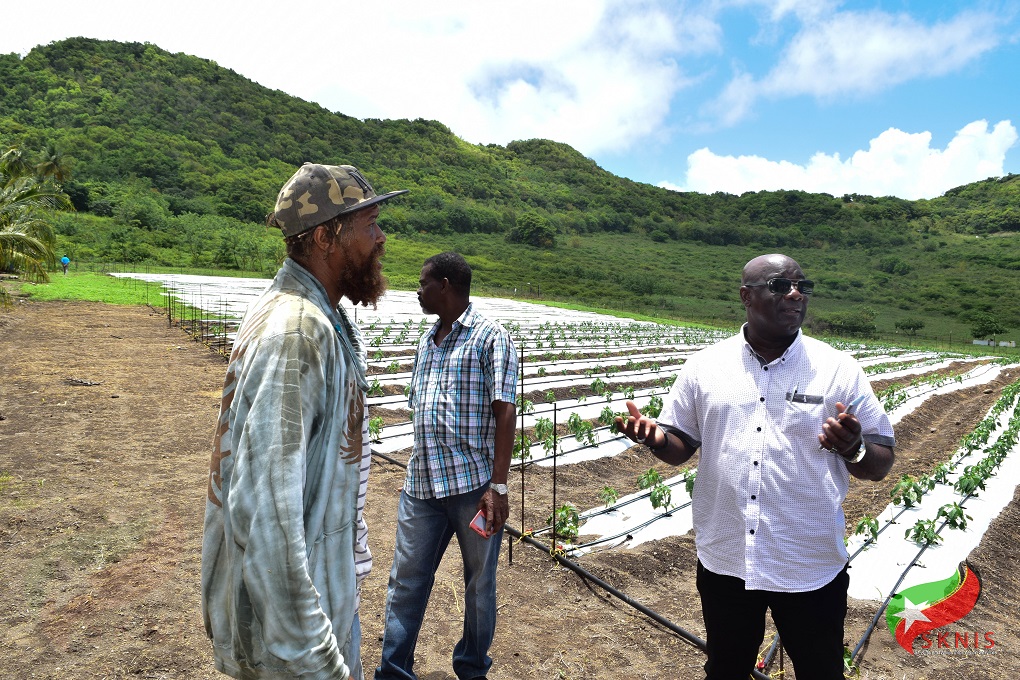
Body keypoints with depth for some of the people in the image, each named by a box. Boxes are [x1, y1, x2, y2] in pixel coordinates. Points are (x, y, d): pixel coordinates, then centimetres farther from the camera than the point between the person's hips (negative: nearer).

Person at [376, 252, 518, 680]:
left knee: (479, 584, 12)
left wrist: (498, 486, -18)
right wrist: (415, 474, 18)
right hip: (421, 486, 6)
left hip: (474, 485, -5)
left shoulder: (490, 337, -6)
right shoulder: (426, 342, 15)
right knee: (405, 581, 13)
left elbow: (504, 414, -12)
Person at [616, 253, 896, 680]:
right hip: (723, 561, 2)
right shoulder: (704, 366, -4)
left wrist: (853, 449, -25)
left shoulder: (840, 370, -7)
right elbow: (681, 446, 2)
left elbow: (880, 466, -3)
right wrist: (652, 436, -20)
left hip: (811, 566, -1)